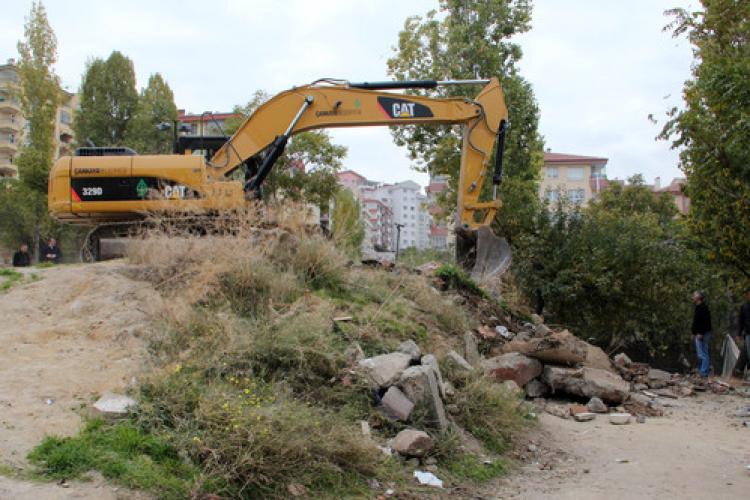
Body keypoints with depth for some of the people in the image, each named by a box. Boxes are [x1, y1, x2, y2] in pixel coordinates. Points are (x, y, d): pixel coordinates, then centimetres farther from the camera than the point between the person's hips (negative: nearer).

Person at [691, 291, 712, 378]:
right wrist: (694, 333, 23)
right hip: (698, 334, 11)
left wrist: (701, 334, -25)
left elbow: (705, 322, -23)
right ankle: (701, 370, 21)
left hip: (702, 334, -11)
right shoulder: (698, 308, 17)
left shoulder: (703, 308, -16)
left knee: (703, 354, -9)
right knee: (700, 354, 15)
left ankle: (704, 372, -8)